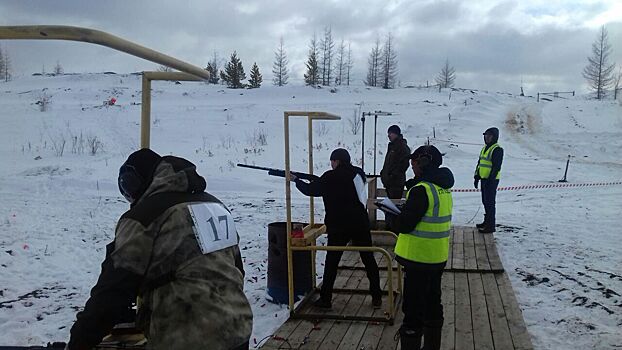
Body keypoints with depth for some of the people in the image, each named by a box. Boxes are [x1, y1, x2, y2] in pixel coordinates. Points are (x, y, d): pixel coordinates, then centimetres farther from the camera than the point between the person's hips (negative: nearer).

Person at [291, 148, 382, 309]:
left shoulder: (331, 177, -8)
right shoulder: (359, 173, 6)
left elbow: (310, 190, 1)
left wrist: (296, 180, 16)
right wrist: (321, 180, 17)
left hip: (338, 227, -4)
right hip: (361, 224, 4)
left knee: (331, 261, 8)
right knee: (369, 259, 12)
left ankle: (325, 298, 11)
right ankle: (376, 297, 15)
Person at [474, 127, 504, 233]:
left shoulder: (497, 150, -13)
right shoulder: (484, 148, 15)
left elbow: (496, 167, -18)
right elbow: (479, 164, 21)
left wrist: (490, 179, -21)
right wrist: (476, 177, 18)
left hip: (491, 180, -9)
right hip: (484, 179, 9)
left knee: (490, 202, -7)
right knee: (485, 201, 16)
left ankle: (491, 225, -3)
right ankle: (487, 221, 28)